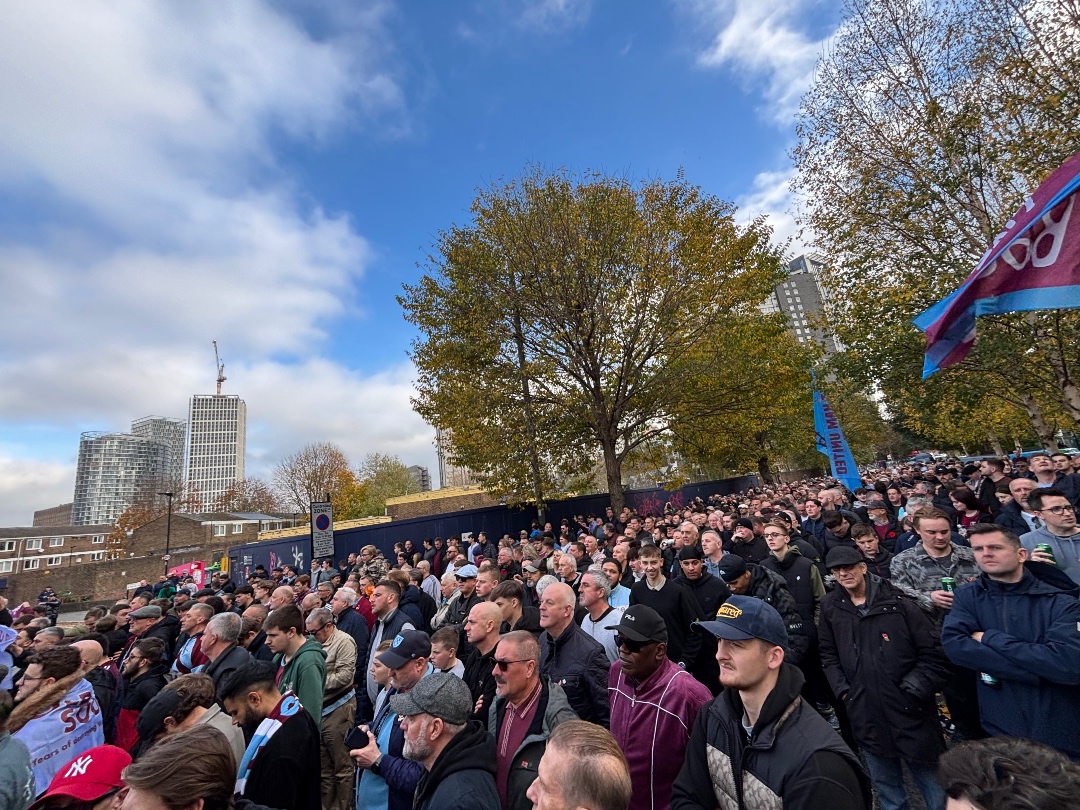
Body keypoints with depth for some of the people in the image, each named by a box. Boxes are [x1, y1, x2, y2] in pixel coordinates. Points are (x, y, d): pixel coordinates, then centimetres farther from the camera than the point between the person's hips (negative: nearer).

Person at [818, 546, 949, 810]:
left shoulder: (897, 601, -10)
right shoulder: (831, 607, 1)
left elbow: (933, 652, -7)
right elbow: (828, 654, 10)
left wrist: (914, 688, -12)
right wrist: (843, 690, 0)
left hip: (910, 712, -3)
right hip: (866, 716, 3)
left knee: (935, 788, 13)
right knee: (886, 787, 20)